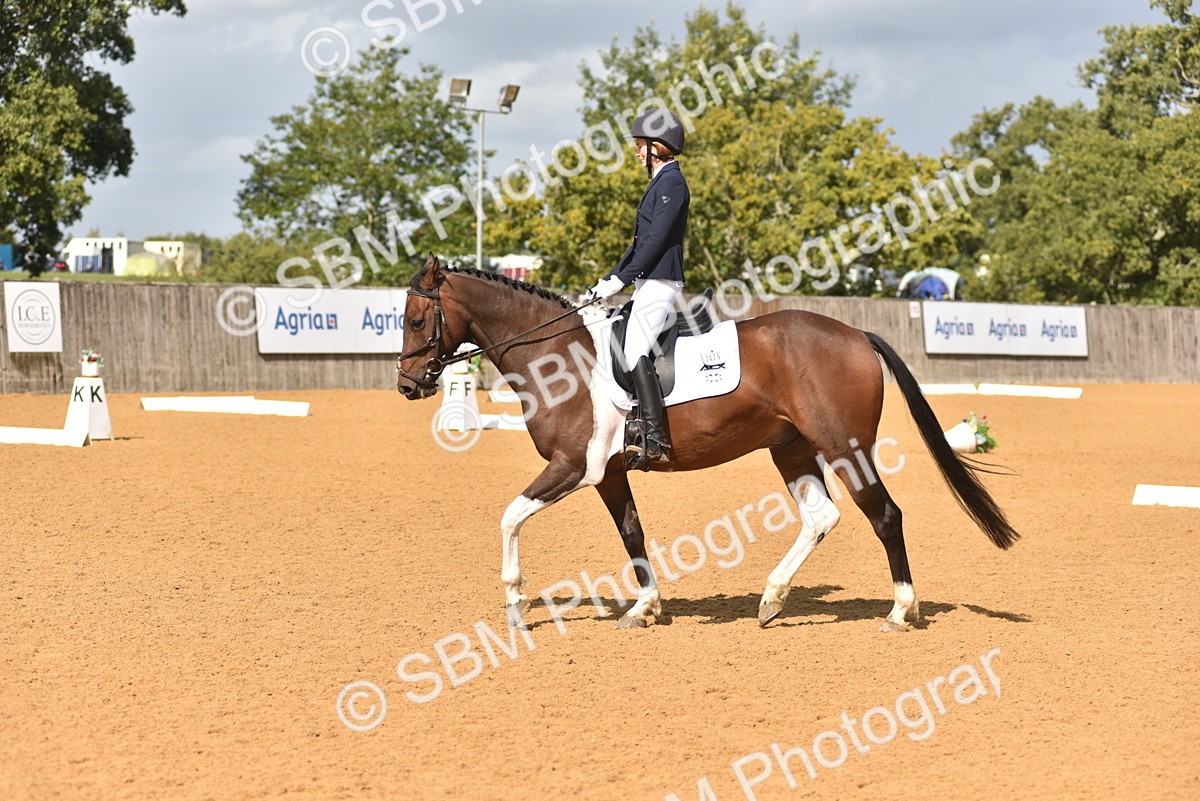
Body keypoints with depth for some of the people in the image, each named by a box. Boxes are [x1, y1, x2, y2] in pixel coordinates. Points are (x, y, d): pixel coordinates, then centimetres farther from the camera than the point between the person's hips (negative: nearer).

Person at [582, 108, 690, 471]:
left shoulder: (671, 182, -10)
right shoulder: (660, 183, 21)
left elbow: (656, 240, -18)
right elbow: (640, 243, 23)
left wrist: (620, 280, -19)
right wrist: (606, 282, 18)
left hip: (660, 282, -11)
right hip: (651, 282, 11)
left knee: (635, 349, -22)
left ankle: (653, 437, -28)